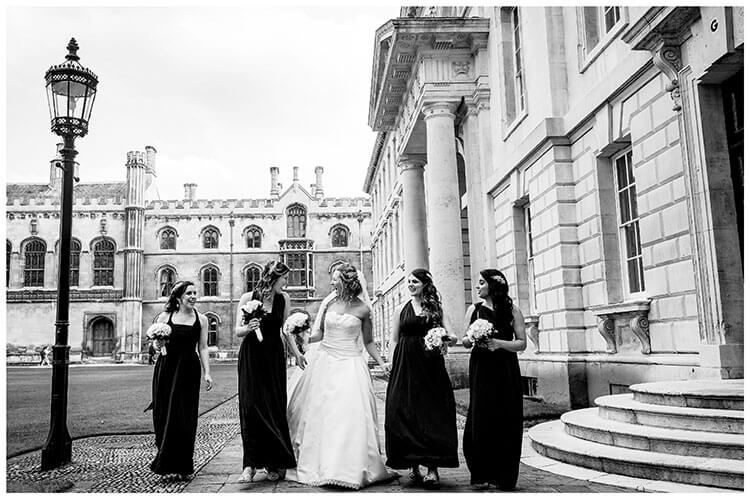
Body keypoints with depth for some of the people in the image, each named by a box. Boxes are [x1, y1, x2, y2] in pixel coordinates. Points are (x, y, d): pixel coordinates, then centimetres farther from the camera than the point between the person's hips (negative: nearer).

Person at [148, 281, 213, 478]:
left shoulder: (201, 319, 6)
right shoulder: (165, 317, 4)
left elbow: (203, 348, 6)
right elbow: (155, 344, 9)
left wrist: (207, 373, -2)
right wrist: (158, 344, -14)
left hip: (189, 370, 0)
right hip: (166, 368, 0)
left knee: (185, 418, -1)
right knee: (164, 415, 3)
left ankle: (182, 467, 10)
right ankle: (164, 461, 22)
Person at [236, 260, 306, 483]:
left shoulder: (283, 299, 3)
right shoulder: (247, 298, -4)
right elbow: (237, 331, -2)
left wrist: (296, 352, 10)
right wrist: (248, 327, -23)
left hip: (274, 358, 2)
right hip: (251, 358, -2)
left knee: (275, 408, 1)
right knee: (251, 408, -7)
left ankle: (274, 464, 14)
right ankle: (251, 464, -5)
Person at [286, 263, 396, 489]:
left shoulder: (363, 309, -3)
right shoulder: (329, 303, 4)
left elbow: (368, 342, 5)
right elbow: (319, 333, 13)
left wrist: (382, 363, -3)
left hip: (350, 364, -3)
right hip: (324, 361, 3)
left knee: (350, 415, -8)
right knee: (318, 412, 5)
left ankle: (351, 468, 3)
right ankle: (317, 464, 19)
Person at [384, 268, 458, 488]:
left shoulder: (435, 308, 7)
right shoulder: (403, 308, 7)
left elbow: (441, 336, 15)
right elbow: (393, 340, 7)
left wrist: (448, 339, -8)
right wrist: (392, 366, -2)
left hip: (431, 366, 0)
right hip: (405, 366, 0)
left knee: (433, 412, -4)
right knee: (406, 414, 1)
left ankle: (432, 467, -2)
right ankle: (413, 465, 13)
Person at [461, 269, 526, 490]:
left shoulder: (512, 310, 2)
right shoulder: (474, 309, 8)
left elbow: (522, 343, 0)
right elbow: (465, 342, 10)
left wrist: (499, 343, -15)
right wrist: (472, 339, -12)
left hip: (506, 372, -1)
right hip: (481, 370, 1)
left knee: (506, 421, 0)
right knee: (480, 420, -2)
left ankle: (503, 476, 12)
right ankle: (480, 475, 10)